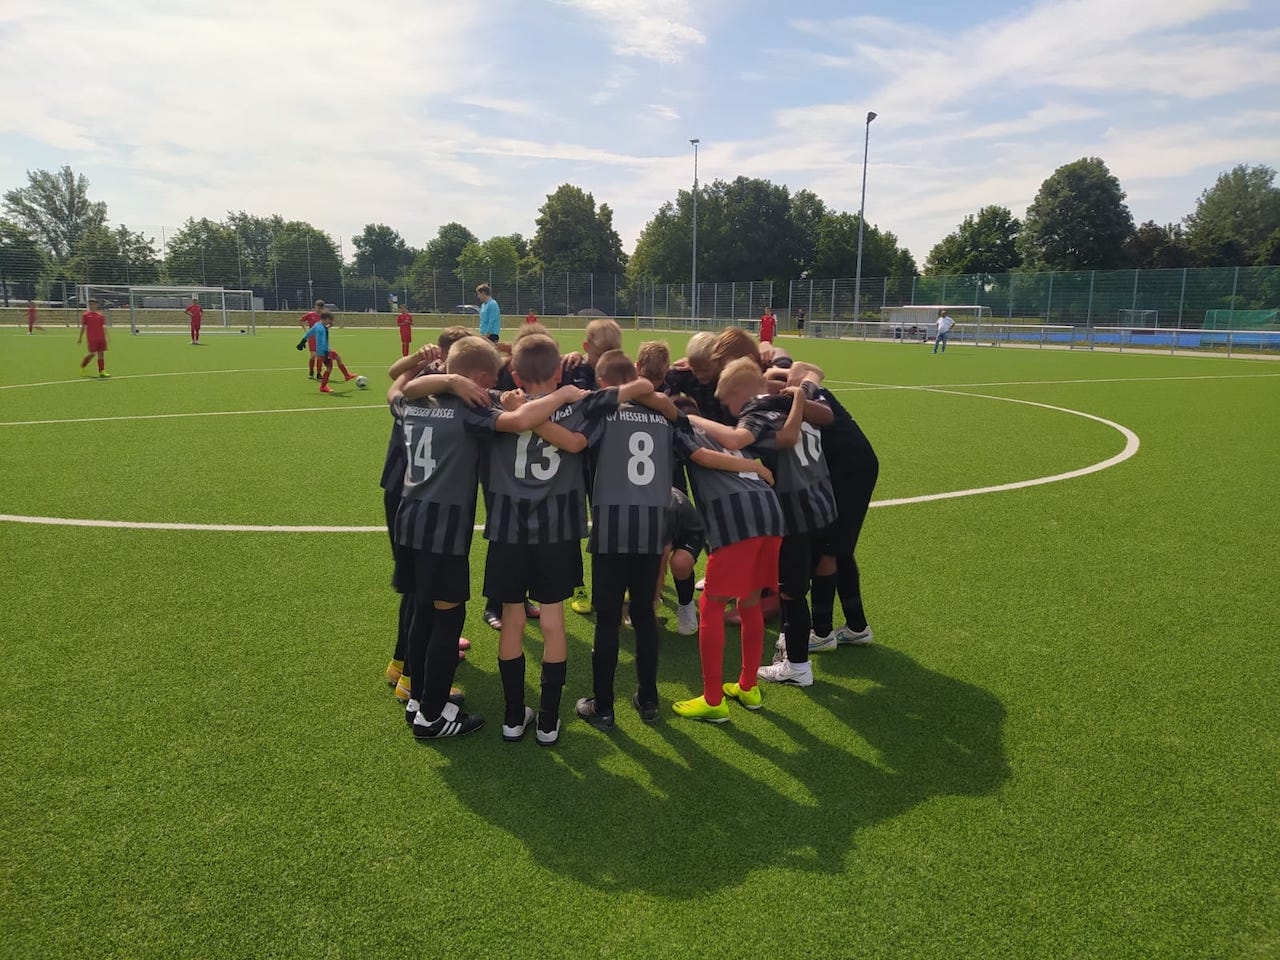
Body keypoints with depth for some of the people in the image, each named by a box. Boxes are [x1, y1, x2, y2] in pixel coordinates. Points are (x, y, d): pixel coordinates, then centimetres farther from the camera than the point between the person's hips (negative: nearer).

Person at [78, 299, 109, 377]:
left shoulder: (100, 315, 12)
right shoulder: (86, 315, 2)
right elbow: (83, 327, 3)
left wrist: (106, 337, 10)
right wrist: (80, 337, 3)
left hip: (101, 338, 4)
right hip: (92, 338, -4)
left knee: (101, 353, 2)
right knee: (92, 353, -6)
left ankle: (102, 371, 4)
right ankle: (82, 366, 17)